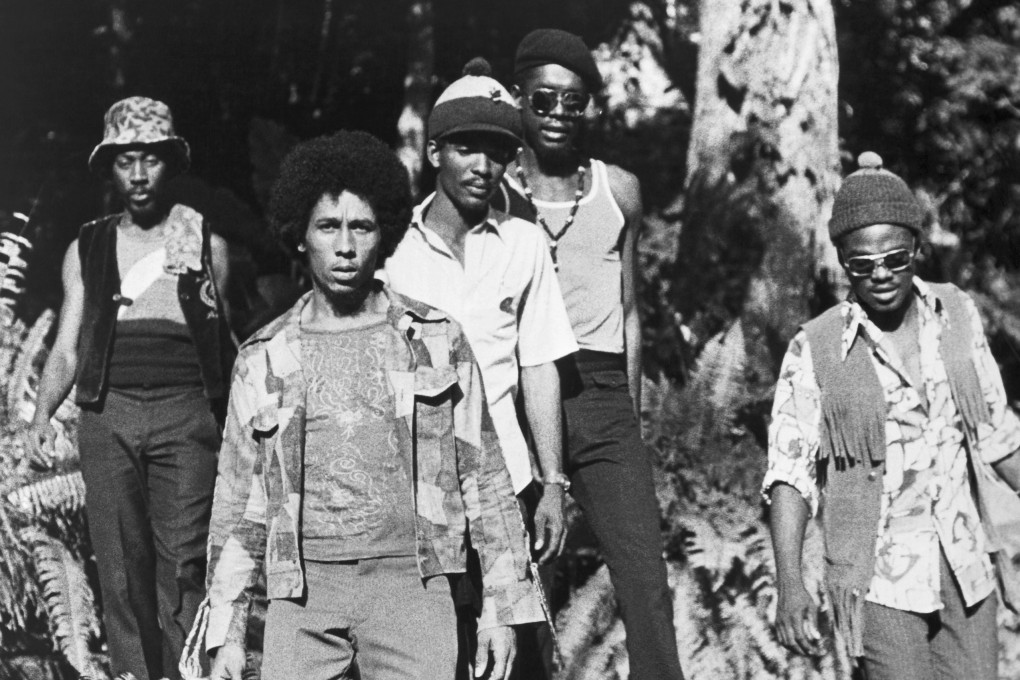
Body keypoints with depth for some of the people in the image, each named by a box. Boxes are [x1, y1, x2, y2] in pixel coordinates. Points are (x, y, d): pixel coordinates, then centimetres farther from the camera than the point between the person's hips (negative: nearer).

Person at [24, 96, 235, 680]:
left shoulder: (207, 245, 13)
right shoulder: (88, 250, 16)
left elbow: (227, 349, 18)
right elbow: (67, 350, 13)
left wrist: (216, 317, -3)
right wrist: (43, 414, -1)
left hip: (186, 414, -2)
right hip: (107, 414, 2)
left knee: (183, 561, -9)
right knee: (121, 567, 0)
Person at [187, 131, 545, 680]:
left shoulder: (437, 340, 8)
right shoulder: (263, 359, 11)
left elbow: (484, 475, 9)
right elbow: (238, 502, 14)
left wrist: (503, 605, 5)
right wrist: (226, 633, 11)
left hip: (410, 578, -1)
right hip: (302, 589, 1)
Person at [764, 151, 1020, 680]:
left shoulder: (957, 314, 3)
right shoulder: (815, 349, -8)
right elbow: (789, 472, -10)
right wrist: (790, 585, -19)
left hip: (965, 564, 4)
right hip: (879, 578, -4)